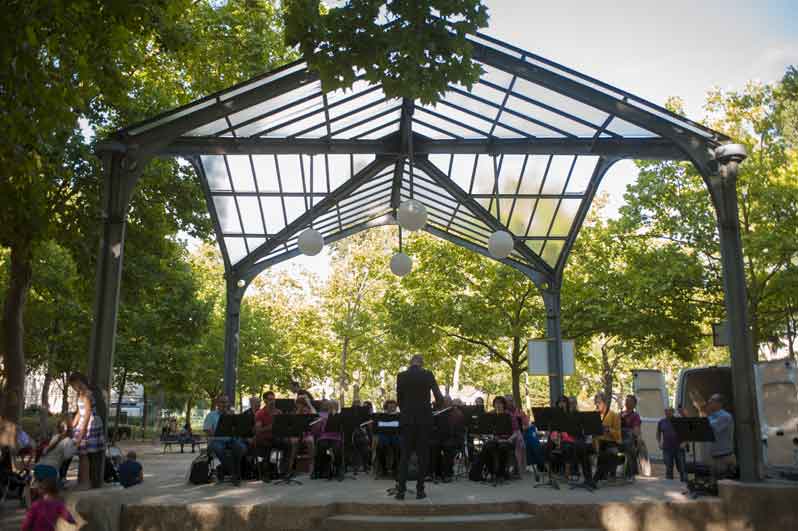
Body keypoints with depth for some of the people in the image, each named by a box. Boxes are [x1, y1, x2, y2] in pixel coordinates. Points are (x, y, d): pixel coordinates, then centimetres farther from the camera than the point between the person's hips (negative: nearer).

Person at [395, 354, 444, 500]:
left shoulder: (401, 376, 0)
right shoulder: (428, 375, -3)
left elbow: (399, 399, 4)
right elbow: (439, 398, -2)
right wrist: (442, 400, 20)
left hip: (407, 419, 1)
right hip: (424, 418, -1)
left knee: (405, 455, 6)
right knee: (422, 455, 6)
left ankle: (401, 490, 0)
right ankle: (420, 490, 6)